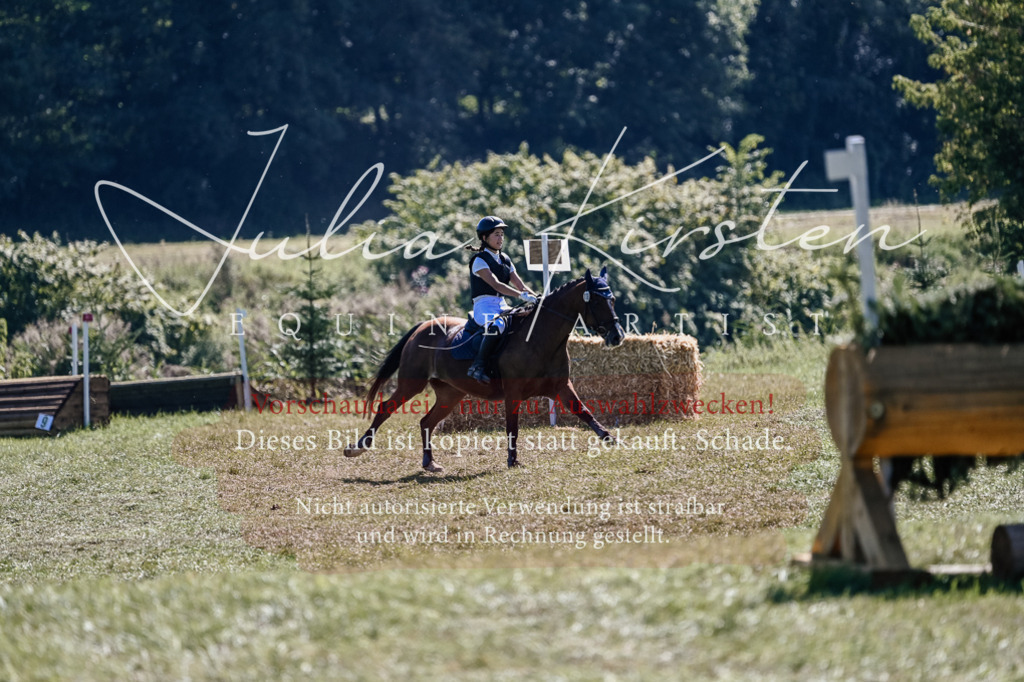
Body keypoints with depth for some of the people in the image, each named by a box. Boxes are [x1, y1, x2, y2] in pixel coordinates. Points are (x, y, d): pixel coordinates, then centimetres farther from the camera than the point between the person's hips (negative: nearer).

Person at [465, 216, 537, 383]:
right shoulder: (480, 260, -7)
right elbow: (496, 284, -20)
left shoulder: (505, 260, 17)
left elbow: (520, 284, 12)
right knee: (496, 325, -38)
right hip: (484, 305, -8)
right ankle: (477, 367, -30)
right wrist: (521, 295, -31)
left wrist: (537, 298, -7)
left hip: (502, 306, 8)